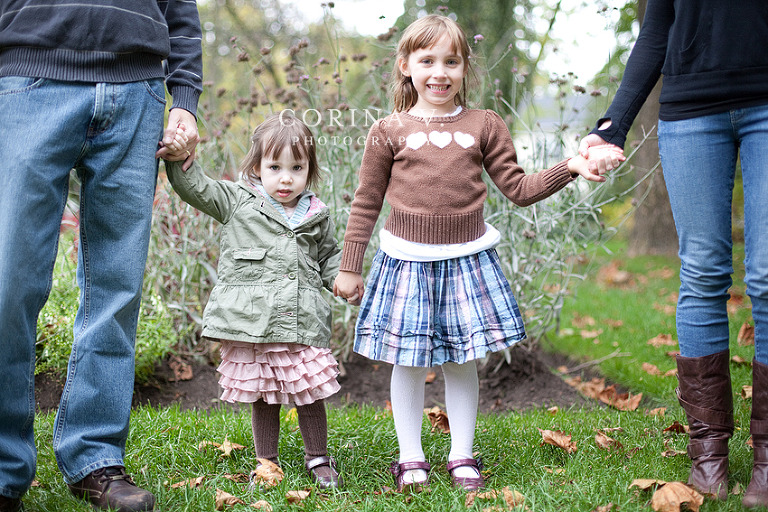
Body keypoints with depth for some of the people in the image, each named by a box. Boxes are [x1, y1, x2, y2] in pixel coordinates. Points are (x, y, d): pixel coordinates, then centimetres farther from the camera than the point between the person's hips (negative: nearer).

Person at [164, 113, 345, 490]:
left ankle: (318, 458, 24)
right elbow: (193, 187, 0)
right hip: (252, 324, -1)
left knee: (310, 394, 4)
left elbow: (329, 256, 24)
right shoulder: (236, 201, 4)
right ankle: (266, 462, 23)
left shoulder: (317, 217, 11)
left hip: (303, 325, 1)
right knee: (263, 398, 7)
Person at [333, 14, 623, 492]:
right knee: (408, 362, 5)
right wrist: (350, 268, 6)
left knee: (462, 361, 8)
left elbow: (519, 188, 6)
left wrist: (571, 166, -6)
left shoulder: (484, 125, 5)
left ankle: (463, 456, 22)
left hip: (466, 259, 1)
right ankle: (411, 457, 19)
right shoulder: (389, 131, 0)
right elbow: (367, 203, 5)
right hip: (407, 261, -1)